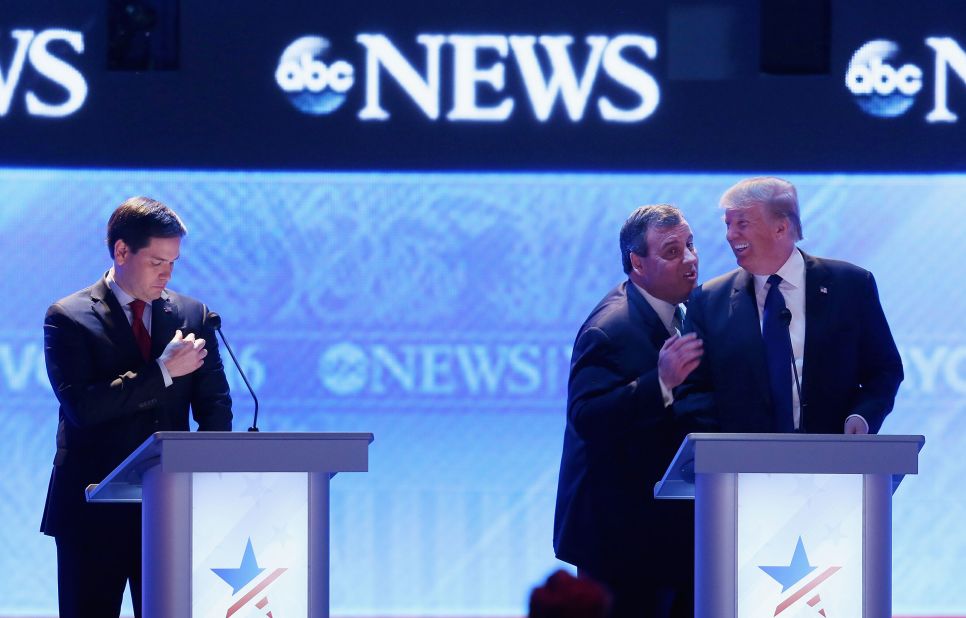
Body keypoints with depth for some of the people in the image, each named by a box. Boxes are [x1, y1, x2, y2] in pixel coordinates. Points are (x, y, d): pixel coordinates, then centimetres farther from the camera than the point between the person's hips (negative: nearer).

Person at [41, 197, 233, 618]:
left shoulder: (192, 315, 10)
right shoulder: (69, 318, -3)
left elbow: (215, 405, 8)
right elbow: (80, 406, -15)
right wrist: (162, 371, -18)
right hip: (94, 507, -3)